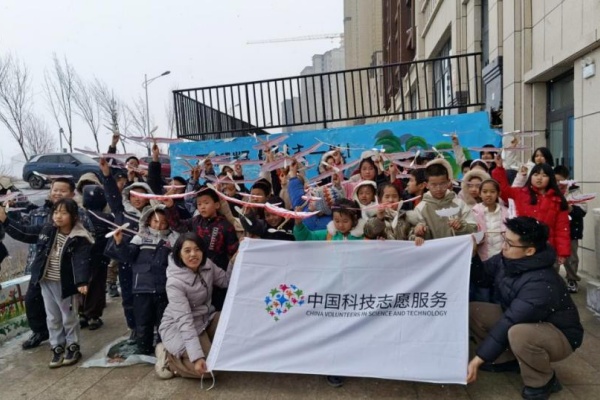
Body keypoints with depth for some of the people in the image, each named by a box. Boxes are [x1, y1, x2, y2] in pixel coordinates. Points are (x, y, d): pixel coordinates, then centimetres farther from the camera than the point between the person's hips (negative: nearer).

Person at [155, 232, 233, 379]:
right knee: (209, 367, -20)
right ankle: (169, 358, 3)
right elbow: (184, 320, -32)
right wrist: (197, 357, -38)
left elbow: (226, 281, 5)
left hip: (205, 318, 7)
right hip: (177, 327, -7)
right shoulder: (175, 282, -26)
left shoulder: (207, 265, -9)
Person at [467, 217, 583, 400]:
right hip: (519, 320, 7)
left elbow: (508, 324, -35)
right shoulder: (506, 260, -13)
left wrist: (478, 359, -32)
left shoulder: (541, 284, -36)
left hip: (558, 335, -7)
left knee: (518, 334, -39)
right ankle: (506, 359, 10)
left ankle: (543, 383, -8)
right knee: (473, 310, -8)